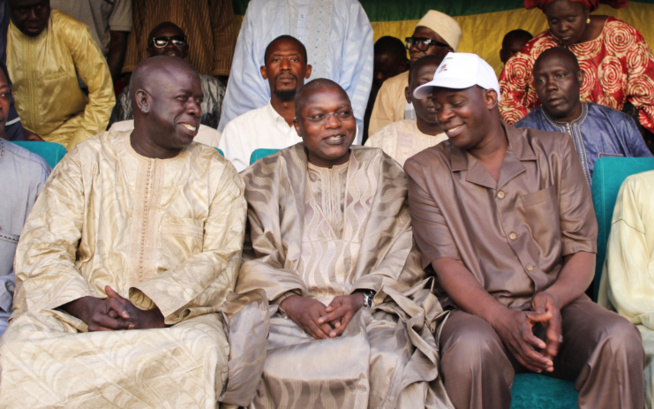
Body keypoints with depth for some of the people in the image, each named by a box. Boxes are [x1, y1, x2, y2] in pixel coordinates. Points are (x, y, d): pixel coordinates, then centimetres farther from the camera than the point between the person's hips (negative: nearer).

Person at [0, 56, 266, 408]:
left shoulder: (216, 173, 11)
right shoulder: (88, 159, 11)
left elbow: (219, 260, -2)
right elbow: (41, 248, 2)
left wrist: (154, 312, -20)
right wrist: (85, 305, -19)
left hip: (180, 314, 0)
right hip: (81, 309, 0)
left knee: (201, 352, -34)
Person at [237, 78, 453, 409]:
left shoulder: (386, 174, 16)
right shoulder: (267, 177, 15)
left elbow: (405, 252, 8)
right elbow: (255, 256, 5)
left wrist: (361, 298, -9)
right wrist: (293, 302, -12)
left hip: (371, 309, 0)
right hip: (287, 311, 0)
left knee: (388, 367, -30)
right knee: (280, 368, -30)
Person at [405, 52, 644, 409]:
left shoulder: (553, 151, 9)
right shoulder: (425, 171, 6)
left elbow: (583, 248, 4)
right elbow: (445, 262, -4)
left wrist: (554, 297, -19)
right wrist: (502, 320, -22)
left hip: (557, 305, 2)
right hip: (479, 310, -1)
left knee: (620, 341, -29)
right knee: (469, 352, -36)